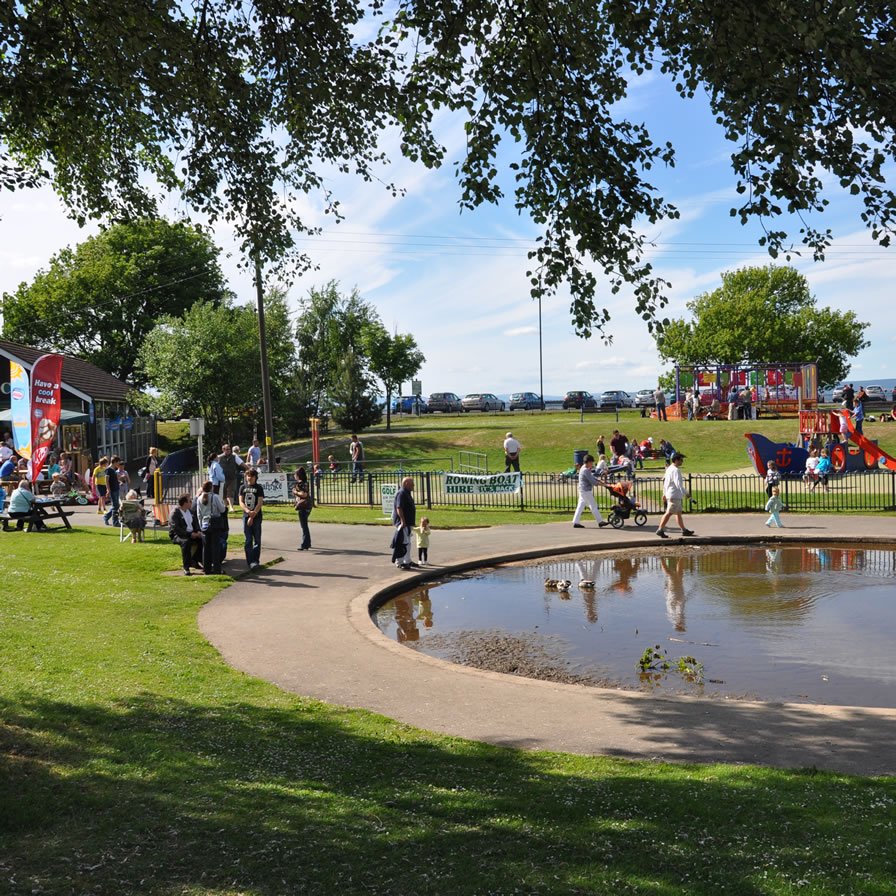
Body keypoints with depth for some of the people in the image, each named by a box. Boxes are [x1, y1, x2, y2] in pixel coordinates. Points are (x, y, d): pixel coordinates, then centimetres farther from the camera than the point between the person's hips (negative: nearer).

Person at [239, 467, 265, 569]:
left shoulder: (259, 488, 1)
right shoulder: (243, 488, 10)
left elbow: (260, 503, -7)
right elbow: (241, 502, 3)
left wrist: (253, 515, -15)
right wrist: (248, 511, -16)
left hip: (256, 517, -2)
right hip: (246, 516, 2)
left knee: (257, 540, 1)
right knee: (248, 540, 0)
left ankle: (255, 561, 5)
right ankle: (250, 561, 0)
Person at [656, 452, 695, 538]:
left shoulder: (669, 468, 14)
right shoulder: (675, 470, -18)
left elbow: (665, 480, 21)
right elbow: (678, 483, -27)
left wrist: (664, 493, 27)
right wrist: (685, 493, -29)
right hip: (674, 495, -11)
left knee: (679, 513, 15)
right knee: (669, 513, -8)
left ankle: (684, 530, 21)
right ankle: (660, 530, -6)